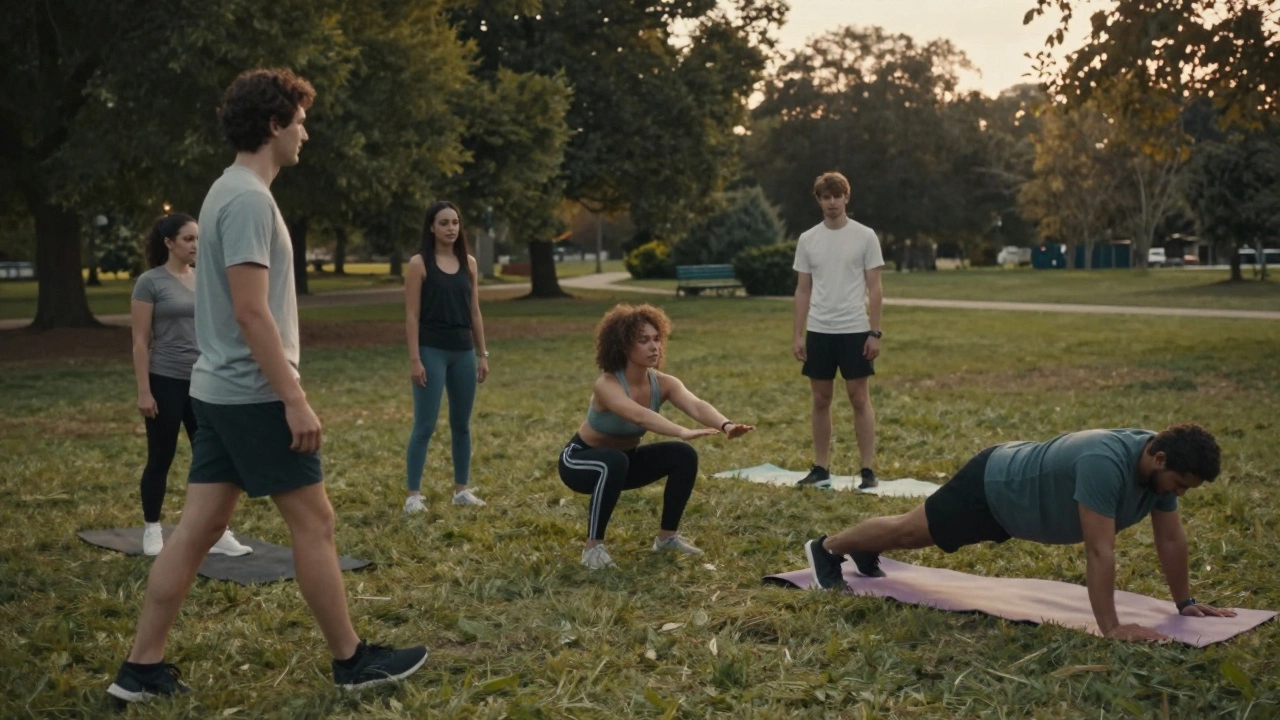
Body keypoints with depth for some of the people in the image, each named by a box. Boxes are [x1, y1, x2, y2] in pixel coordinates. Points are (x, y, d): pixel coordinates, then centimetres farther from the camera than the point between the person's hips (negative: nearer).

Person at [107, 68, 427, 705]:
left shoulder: (229, 191, 15)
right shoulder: (249, 199, -16)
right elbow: (252, 312, -22)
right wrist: (295, 399, -20)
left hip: (217, 391, 10)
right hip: (253, 395, -10)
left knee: (198, 527, 10)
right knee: (313, 521, 1)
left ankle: (142, 668, 14)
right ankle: (351, 660, 12)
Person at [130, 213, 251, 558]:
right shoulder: (150, 282, -7)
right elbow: (140, 342, -9)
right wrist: (143, 391, -13)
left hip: (203, 382, 5)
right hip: (166, 382, -5)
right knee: (160, 459, 6)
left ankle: (218, 535, 5)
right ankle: (152, 532, 20)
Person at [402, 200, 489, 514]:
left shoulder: (468, 263, 9)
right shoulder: (419, 264, -5)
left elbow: (474, 313, 12)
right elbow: (412, 315, -8)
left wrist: (483, 354, 10)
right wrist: (414, 359, -13)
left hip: (463, 351, 5)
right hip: (432, 351, -5)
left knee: (461, 424, 11)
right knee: (425, 425, -6)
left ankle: (461, 490, 20)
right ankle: (413, 494, -1)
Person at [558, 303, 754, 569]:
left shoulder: (663, 383, -16)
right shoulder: (607, 385, -33)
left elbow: (696, 405, -34)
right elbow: (639, 416, -52)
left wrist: (726, 425, -54)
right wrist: (684, 432, -65)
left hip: (625, 457, 6)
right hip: (581, 460, -6)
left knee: (683, 455, -12)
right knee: (614, 462, -38)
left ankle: (667, 536, 4)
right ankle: (593, 547, -24)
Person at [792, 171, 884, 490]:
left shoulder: (865, 236, -2)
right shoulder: (808, 239, 7)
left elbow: (874, 288, -2)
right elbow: (803, 290, 9)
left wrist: (874, 332, -8)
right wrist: (798, 335, 4)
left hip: (855, 330, -3)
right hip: (819, 331, 3)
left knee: (860, 398, -1)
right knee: (821, 399, 7)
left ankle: (868, 470, 4)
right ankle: (821, 469, 15)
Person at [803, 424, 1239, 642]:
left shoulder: (1159, 464, -15)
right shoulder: (1105, 465, -43)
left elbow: (1171, 539, -3)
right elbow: (1099, 552, -43)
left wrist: (1184, 602, 1)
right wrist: (1111, 627, -42)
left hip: (1011, 497, 8)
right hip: (994, 488, -8)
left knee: (920, 535, 29)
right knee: (912, 529, 12)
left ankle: (865, 551, 54)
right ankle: (828, 548, 34)